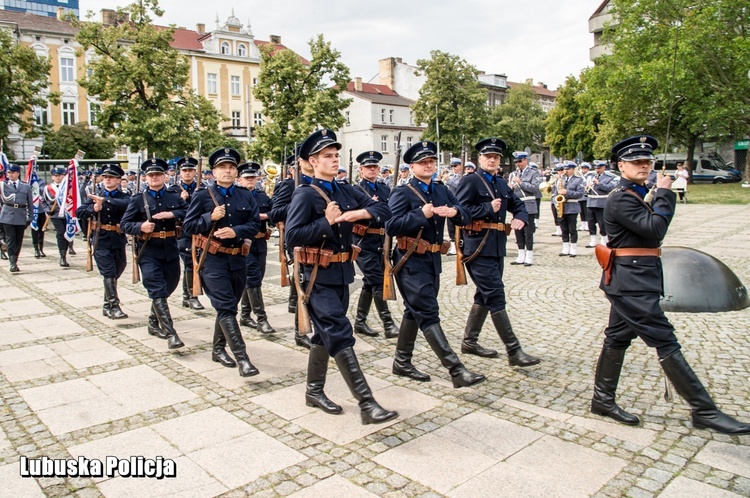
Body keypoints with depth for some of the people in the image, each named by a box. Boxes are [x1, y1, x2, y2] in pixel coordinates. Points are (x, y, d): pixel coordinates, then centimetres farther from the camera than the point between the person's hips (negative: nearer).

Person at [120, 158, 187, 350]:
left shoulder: (174, 196, 9)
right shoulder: (138, 199, 3)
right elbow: (124, 224, 1)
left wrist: (172, 214, -18)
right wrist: (140, 227, -19)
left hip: (170, 250, 4)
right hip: (148, 251, -3)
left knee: (169, 286, 15)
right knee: (158, 291, -9)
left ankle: (154, 322, 37)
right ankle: (170, 334, -10)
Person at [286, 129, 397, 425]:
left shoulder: (347, 192, 9)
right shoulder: (305, 195, -10)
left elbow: (383, 210, 1)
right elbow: (292, 237, -19)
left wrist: (358, 213, -16)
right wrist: (326, 222, -21)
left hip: (342, 273, 7)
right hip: (319, 277, -7)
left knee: (325, 335, 17)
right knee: (341, 336, -10)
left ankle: (314, 391, 33)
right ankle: (367, 404, -10)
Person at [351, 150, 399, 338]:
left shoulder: (385, 189, 12)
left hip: (381, 240, 6)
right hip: (364, 241, -6)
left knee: (369, 283, 12)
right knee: (378, 282, -8)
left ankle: (360, 322, 23)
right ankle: (388, 324, -5)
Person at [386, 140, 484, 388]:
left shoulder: (442, 191, 12)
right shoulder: (402, 193, -7)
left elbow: (466, 217, 5)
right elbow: (391, 227, -18)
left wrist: (455, 211, -17)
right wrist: (421, 214, -23)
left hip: (433, 260, 8)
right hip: (411, 262, -7)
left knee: (414, 312, 16)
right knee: (428, 313, -9)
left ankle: (402, 362, 29)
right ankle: (457, 370, -11)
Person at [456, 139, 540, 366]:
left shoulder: (502, 184, 16)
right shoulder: (470, 181, -6)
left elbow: (519, 205, 24)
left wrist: (521, 218, 1)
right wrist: (489, 208, -16)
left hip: (497, 247, 8)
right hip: (478, 247, -8)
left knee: (485, 296, 14)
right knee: (496, 296, -8)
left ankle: (469, 341, 27)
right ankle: (514, 351, -4)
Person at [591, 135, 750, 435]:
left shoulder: (636, 195, 18)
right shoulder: (621, 199, -14)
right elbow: (654, 230, -21)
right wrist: (664, 194, -13)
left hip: (634, 281, 11)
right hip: (632, 281, -11)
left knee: (617, 339, 13)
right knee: (665, 342, -7)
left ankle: (603, 400, 22)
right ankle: (704, 411, 0)